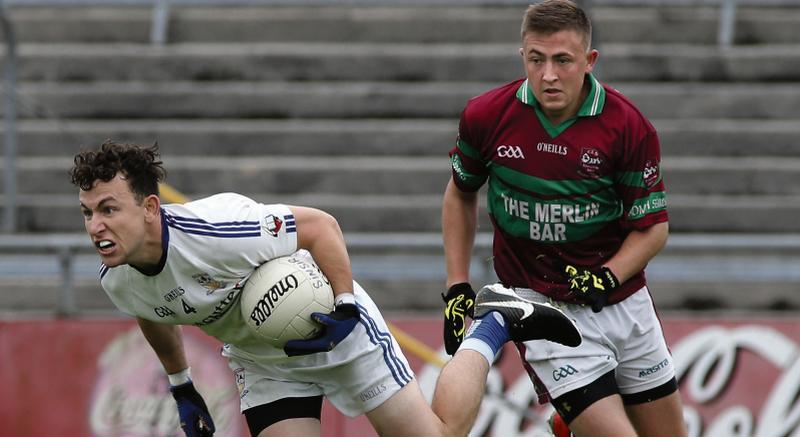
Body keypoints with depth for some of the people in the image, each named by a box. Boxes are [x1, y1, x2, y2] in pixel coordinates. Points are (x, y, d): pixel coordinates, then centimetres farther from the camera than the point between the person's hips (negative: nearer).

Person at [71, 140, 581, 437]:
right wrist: (182, 389, 18)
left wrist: (347, 309, -26)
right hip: (262, 362, 6)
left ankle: (493, 327, 20)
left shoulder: (211, 231, -37)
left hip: (327, 320, -5)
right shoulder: (117, 282, -15)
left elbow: (321, 226, -25)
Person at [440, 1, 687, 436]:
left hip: (622, 300, 2)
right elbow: (461, 193, 9)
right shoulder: (485, 116, -9)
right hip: (537, 302, -2)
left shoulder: (629, 127, -12)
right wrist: (457, 287, 4)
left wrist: (607, 277, -19)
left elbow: (652, 225, -2)